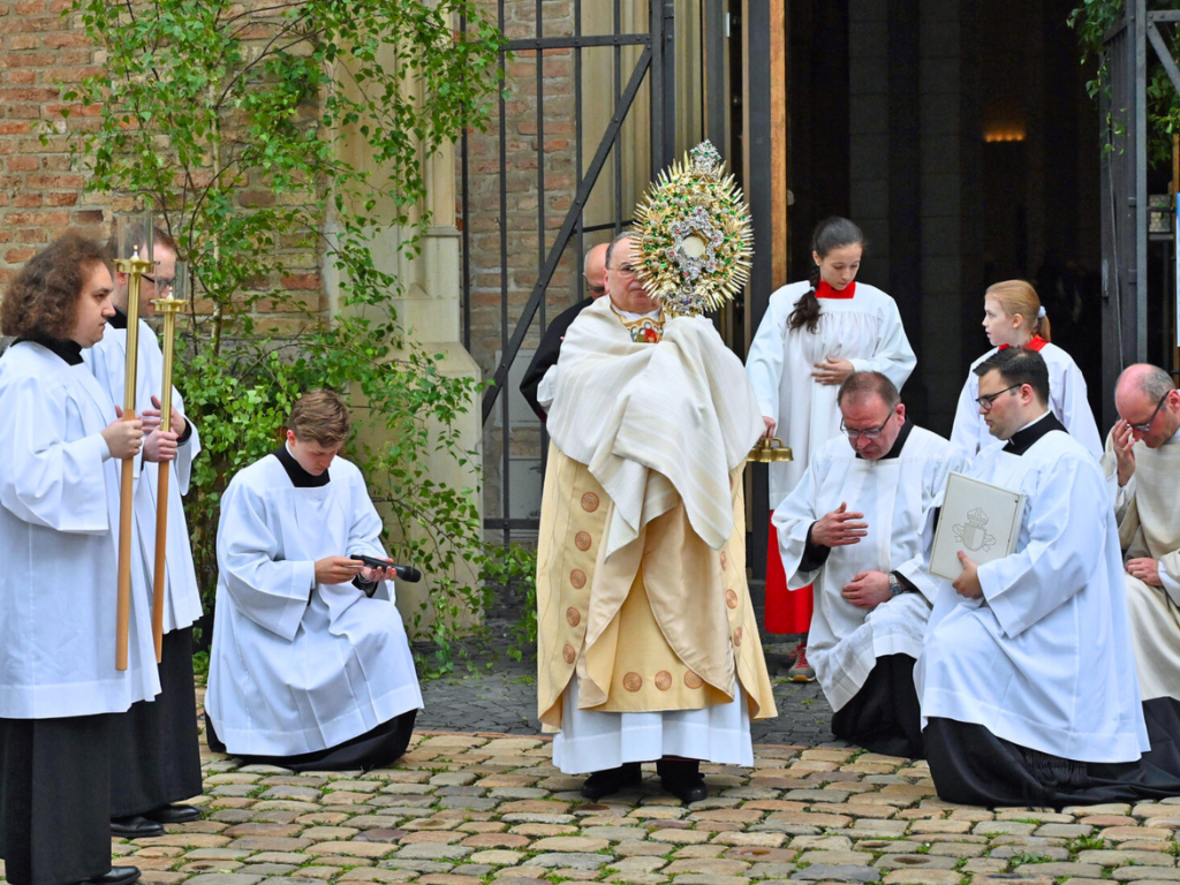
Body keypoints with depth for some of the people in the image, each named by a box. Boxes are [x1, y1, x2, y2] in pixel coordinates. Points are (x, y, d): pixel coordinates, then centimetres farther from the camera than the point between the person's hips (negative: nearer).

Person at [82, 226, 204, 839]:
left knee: (166, 652, 11)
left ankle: (156, 790, 20)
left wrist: (179, 431, -2)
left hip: (153, 519, 9)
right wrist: (133, 445, -26)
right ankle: (115, 801, -1)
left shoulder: (145, 338, 16)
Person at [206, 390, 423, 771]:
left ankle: (377, 741, -9)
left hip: (333, 607, 5)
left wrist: (368, 569, -15)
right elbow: (241, 570, -18)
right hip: (271, 619, -5)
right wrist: (312, 573, -27)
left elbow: (363, 537, 10)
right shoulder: (251, 486, -15)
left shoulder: (347, 476, 3)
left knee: (384, 622, -24)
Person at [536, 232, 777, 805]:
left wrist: (688, 341, -16)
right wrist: (652, 361, -11)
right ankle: (613, 756, -2)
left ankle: (681, 757, -4)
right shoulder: (587, 332, 11)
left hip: (677, 497, 1)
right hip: (604, 497, -1)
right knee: (607, 611, -5)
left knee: (685, 605, -6)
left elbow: (727, 387, -1)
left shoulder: (688, 331, 15)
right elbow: (577, 379, -10)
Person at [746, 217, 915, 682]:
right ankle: (806, 643, 1)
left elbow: (901, 361, 12)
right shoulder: (787, 302, 2)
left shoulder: (878, 305, 7)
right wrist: (763, 410, -22)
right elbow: (764, 359, -7)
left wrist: (856, 369, -4)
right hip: (800, 435, -1)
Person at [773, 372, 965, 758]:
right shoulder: (829, 457, 14)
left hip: (912, 604, -5)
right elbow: (785, 526, 13)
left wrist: (895, 584, -21)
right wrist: (816, 534, -11)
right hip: (840, 621, 5)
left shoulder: (940, 459, -4)